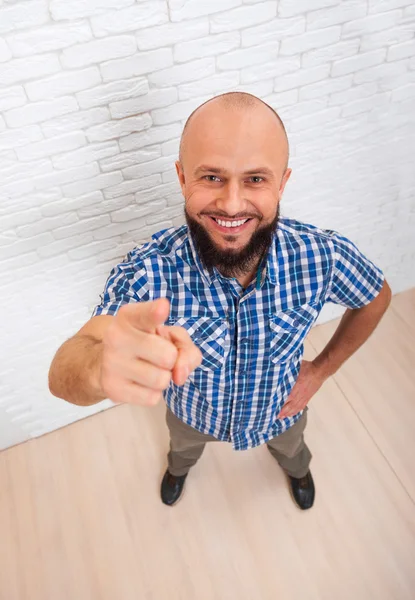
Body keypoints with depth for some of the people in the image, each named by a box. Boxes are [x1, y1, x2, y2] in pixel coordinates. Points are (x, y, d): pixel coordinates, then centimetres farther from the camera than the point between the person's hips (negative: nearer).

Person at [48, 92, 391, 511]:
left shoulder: (323, 255, -33)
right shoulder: (146, 271, -39)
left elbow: (376, 297, -11)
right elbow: (62, 376, -48)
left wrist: (322, 369, -12)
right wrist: (103, 368, -72)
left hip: (279, 410, 1)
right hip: (192, 414, 0)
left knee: (290, 447, 37)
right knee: (183, 444, 37)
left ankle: (296, 468, 77)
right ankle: (179, 466, 77)